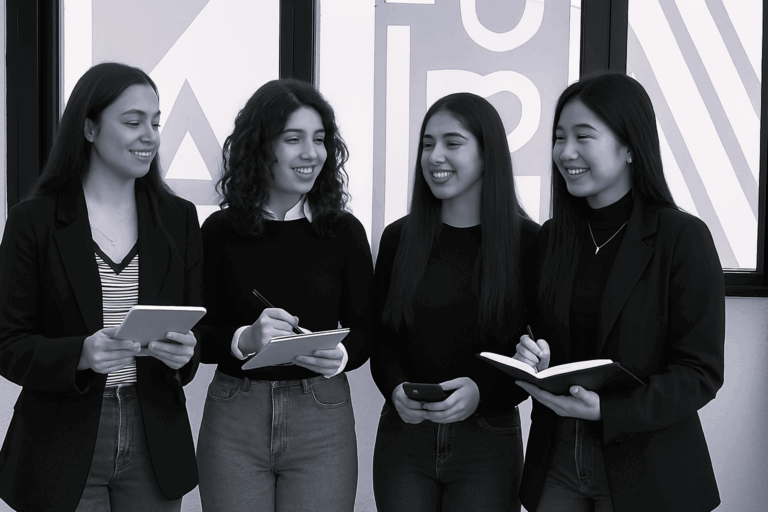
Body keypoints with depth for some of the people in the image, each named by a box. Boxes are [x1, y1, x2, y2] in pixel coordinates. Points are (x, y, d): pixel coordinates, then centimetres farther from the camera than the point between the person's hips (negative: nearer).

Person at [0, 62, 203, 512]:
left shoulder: (178, 218, 7)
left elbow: (200, 327, 8)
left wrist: (184, 352, -15)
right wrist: (81, 355, -23)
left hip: (154, 447, 3)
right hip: (62, 449, -3)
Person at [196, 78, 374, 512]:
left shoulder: (345, 232, 2)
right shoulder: (220, 231, 0)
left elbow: (363, 329, 6)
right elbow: (197, 333, 0)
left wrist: (340, 357, -15)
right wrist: (243, 340, -19)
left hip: (322, 418, 0)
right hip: (234, 416, 0)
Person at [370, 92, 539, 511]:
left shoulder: (528, 242, -5)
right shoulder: (398, 238, 3)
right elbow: (381, 337, 8)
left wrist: (483, 391, -18)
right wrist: (396, 389, -11)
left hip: (487, 441, -2)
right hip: (403, 434, 2)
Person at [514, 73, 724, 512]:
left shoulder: (683, 238, -11)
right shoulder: (551, 237, 5)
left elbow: (701, 373, -13)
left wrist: (604, 409, -24)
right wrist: (533, 358, -12)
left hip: (645, 471, -4)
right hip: (558, 460, 4)